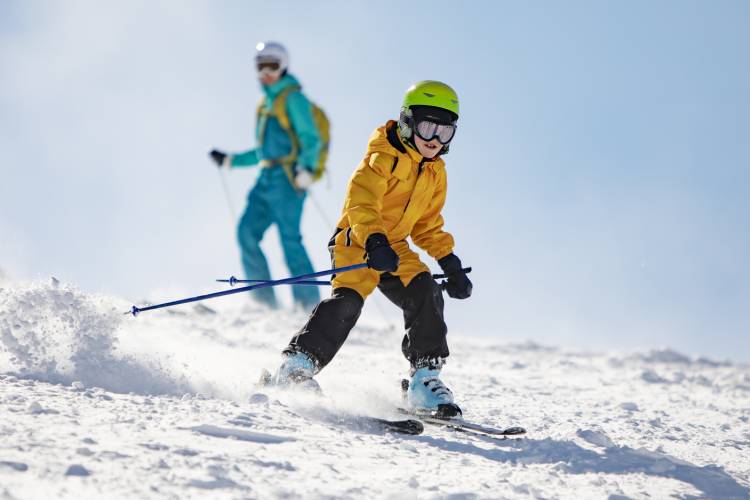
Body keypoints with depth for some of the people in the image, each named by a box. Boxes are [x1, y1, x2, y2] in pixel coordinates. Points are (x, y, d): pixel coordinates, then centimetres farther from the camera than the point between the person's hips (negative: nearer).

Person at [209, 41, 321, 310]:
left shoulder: (293, 98, -2)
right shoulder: (266, 103, 22)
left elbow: (311, 139, -11)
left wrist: (306, 168, -26)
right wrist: (231, 160, 25)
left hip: (287, 178, -8)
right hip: (268, 177, 8)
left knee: (290, 239, -12)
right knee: (247, 231, -5)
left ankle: (310, 305, -10)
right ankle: (264, 301, -4)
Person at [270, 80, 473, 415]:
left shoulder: (435, 173, 12)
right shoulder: (382, 160, -13)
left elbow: (428, 226, 22)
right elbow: (361, 204, -27)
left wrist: (450, 263, 12)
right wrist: (375, 242, -43)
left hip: (395, 249, 7)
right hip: (357, 242, -7)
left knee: (426, 293, -15)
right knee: (347, 301, -27)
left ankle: (425, 379, -10)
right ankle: (297, 366, -19)